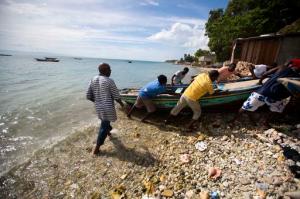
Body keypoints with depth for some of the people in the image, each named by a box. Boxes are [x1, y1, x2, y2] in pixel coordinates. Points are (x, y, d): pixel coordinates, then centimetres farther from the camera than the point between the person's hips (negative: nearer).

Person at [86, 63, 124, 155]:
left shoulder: (93, 80, 2)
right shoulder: (109, 81, -16)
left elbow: (88, 96, 5)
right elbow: (116, 96, -13)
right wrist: (121, 103, 6)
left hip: (98, 107, 7)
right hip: (108, 108, -6)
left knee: (104, 122, 32)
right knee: (104, 127, 4)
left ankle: (108, 130, 59)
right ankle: (96, 149, 11)